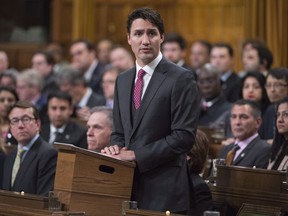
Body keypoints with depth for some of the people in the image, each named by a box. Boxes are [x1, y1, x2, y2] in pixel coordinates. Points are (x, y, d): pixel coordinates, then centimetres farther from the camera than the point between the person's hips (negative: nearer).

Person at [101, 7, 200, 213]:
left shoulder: (181, 79, -8)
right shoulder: (123, 80, 14)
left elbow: (184, 136, -14)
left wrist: (135, 155, -15)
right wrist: (115, 148, -2)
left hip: (164, 190, -6)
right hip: (129, 187, 6)